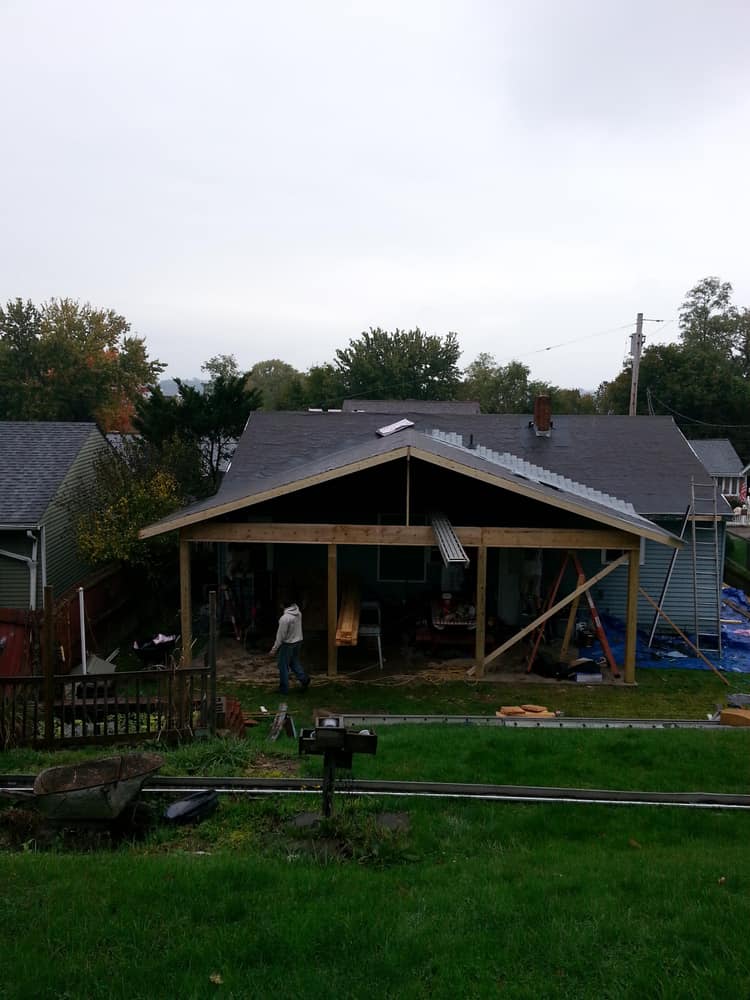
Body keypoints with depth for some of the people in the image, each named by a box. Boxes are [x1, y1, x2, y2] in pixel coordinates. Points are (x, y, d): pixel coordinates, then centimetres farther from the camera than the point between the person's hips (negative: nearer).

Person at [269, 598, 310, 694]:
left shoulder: (285, 618, -26)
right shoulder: (298, 613, -4)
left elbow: (281, 635, -20)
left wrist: (274, 649, -12)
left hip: (288, 644, -7)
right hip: (298, 641, 7)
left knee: (283, 666, 7)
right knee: (295, 662, 22)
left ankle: (284, 689, 14)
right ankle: (304, 679, 9)